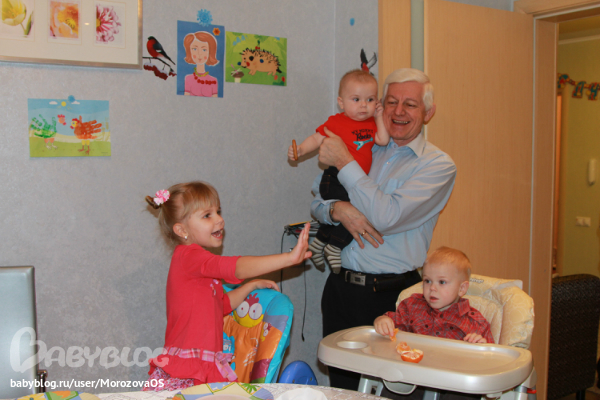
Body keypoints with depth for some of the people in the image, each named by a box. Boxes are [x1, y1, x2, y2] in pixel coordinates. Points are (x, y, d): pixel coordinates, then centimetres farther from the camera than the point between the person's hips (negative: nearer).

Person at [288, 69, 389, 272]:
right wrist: (300, 149, -18)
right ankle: (334, 248, -3)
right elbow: (317, 138, -4)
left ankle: (318, 243, 37)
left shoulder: (371, 124, 8)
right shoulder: (336, 122, -7)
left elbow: (383, 141, -5)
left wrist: (379, 118, -3)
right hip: (336, 181, -7)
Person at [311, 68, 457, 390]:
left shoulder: (438, 165, -5)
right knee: (340, 385, 13)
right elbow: (316, 200, 13)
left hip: (391, 295, -4)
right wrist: (337, 209, -11)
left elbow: (387, 217, -18)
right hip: (340, 288, 5)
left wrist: (344, 161, -14)